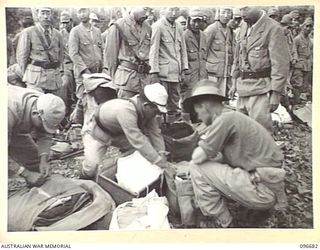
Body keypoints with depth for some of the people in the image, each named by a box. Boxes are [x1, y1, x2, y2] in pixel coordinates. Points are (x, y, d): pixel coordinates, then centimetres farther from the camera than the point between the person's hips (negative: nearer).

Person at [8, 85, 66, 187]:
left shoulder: (45, 104, -26)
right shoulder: (10, 111, -45)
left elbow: (45, 136, -13)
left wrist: (43, 160, -25)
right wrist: (26, 174, -36)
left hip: (16, 130, 6)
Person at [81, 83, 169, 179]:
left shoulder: (147, 110, -18)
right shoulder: (126, 110, -41)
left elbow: (155, 133, -12)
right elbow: (138, 141, -41)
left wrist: (161, 156, -20)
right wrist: (160, 163, -37)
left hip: (117, 133, 7)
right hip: (96, 134, -7)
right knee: (91, 168, -22)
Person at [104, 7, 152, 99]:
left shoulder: (147, 27, 12)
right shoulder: (119, 26, -5)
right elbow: (110, 53, -3)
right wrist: (113, 76, -2)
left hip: (145, 76, 5)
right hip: (127, 76, -5)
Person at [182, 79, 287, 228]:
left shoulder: (225, 119, -17)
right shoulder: (232, 117, 12)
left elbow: (197, 157, -15)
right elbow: (228, 158, 18)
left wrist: (198, 150, 5)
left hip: (263, 191, -9)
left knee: (198, 168, -9)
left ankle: (223, 224, 3)